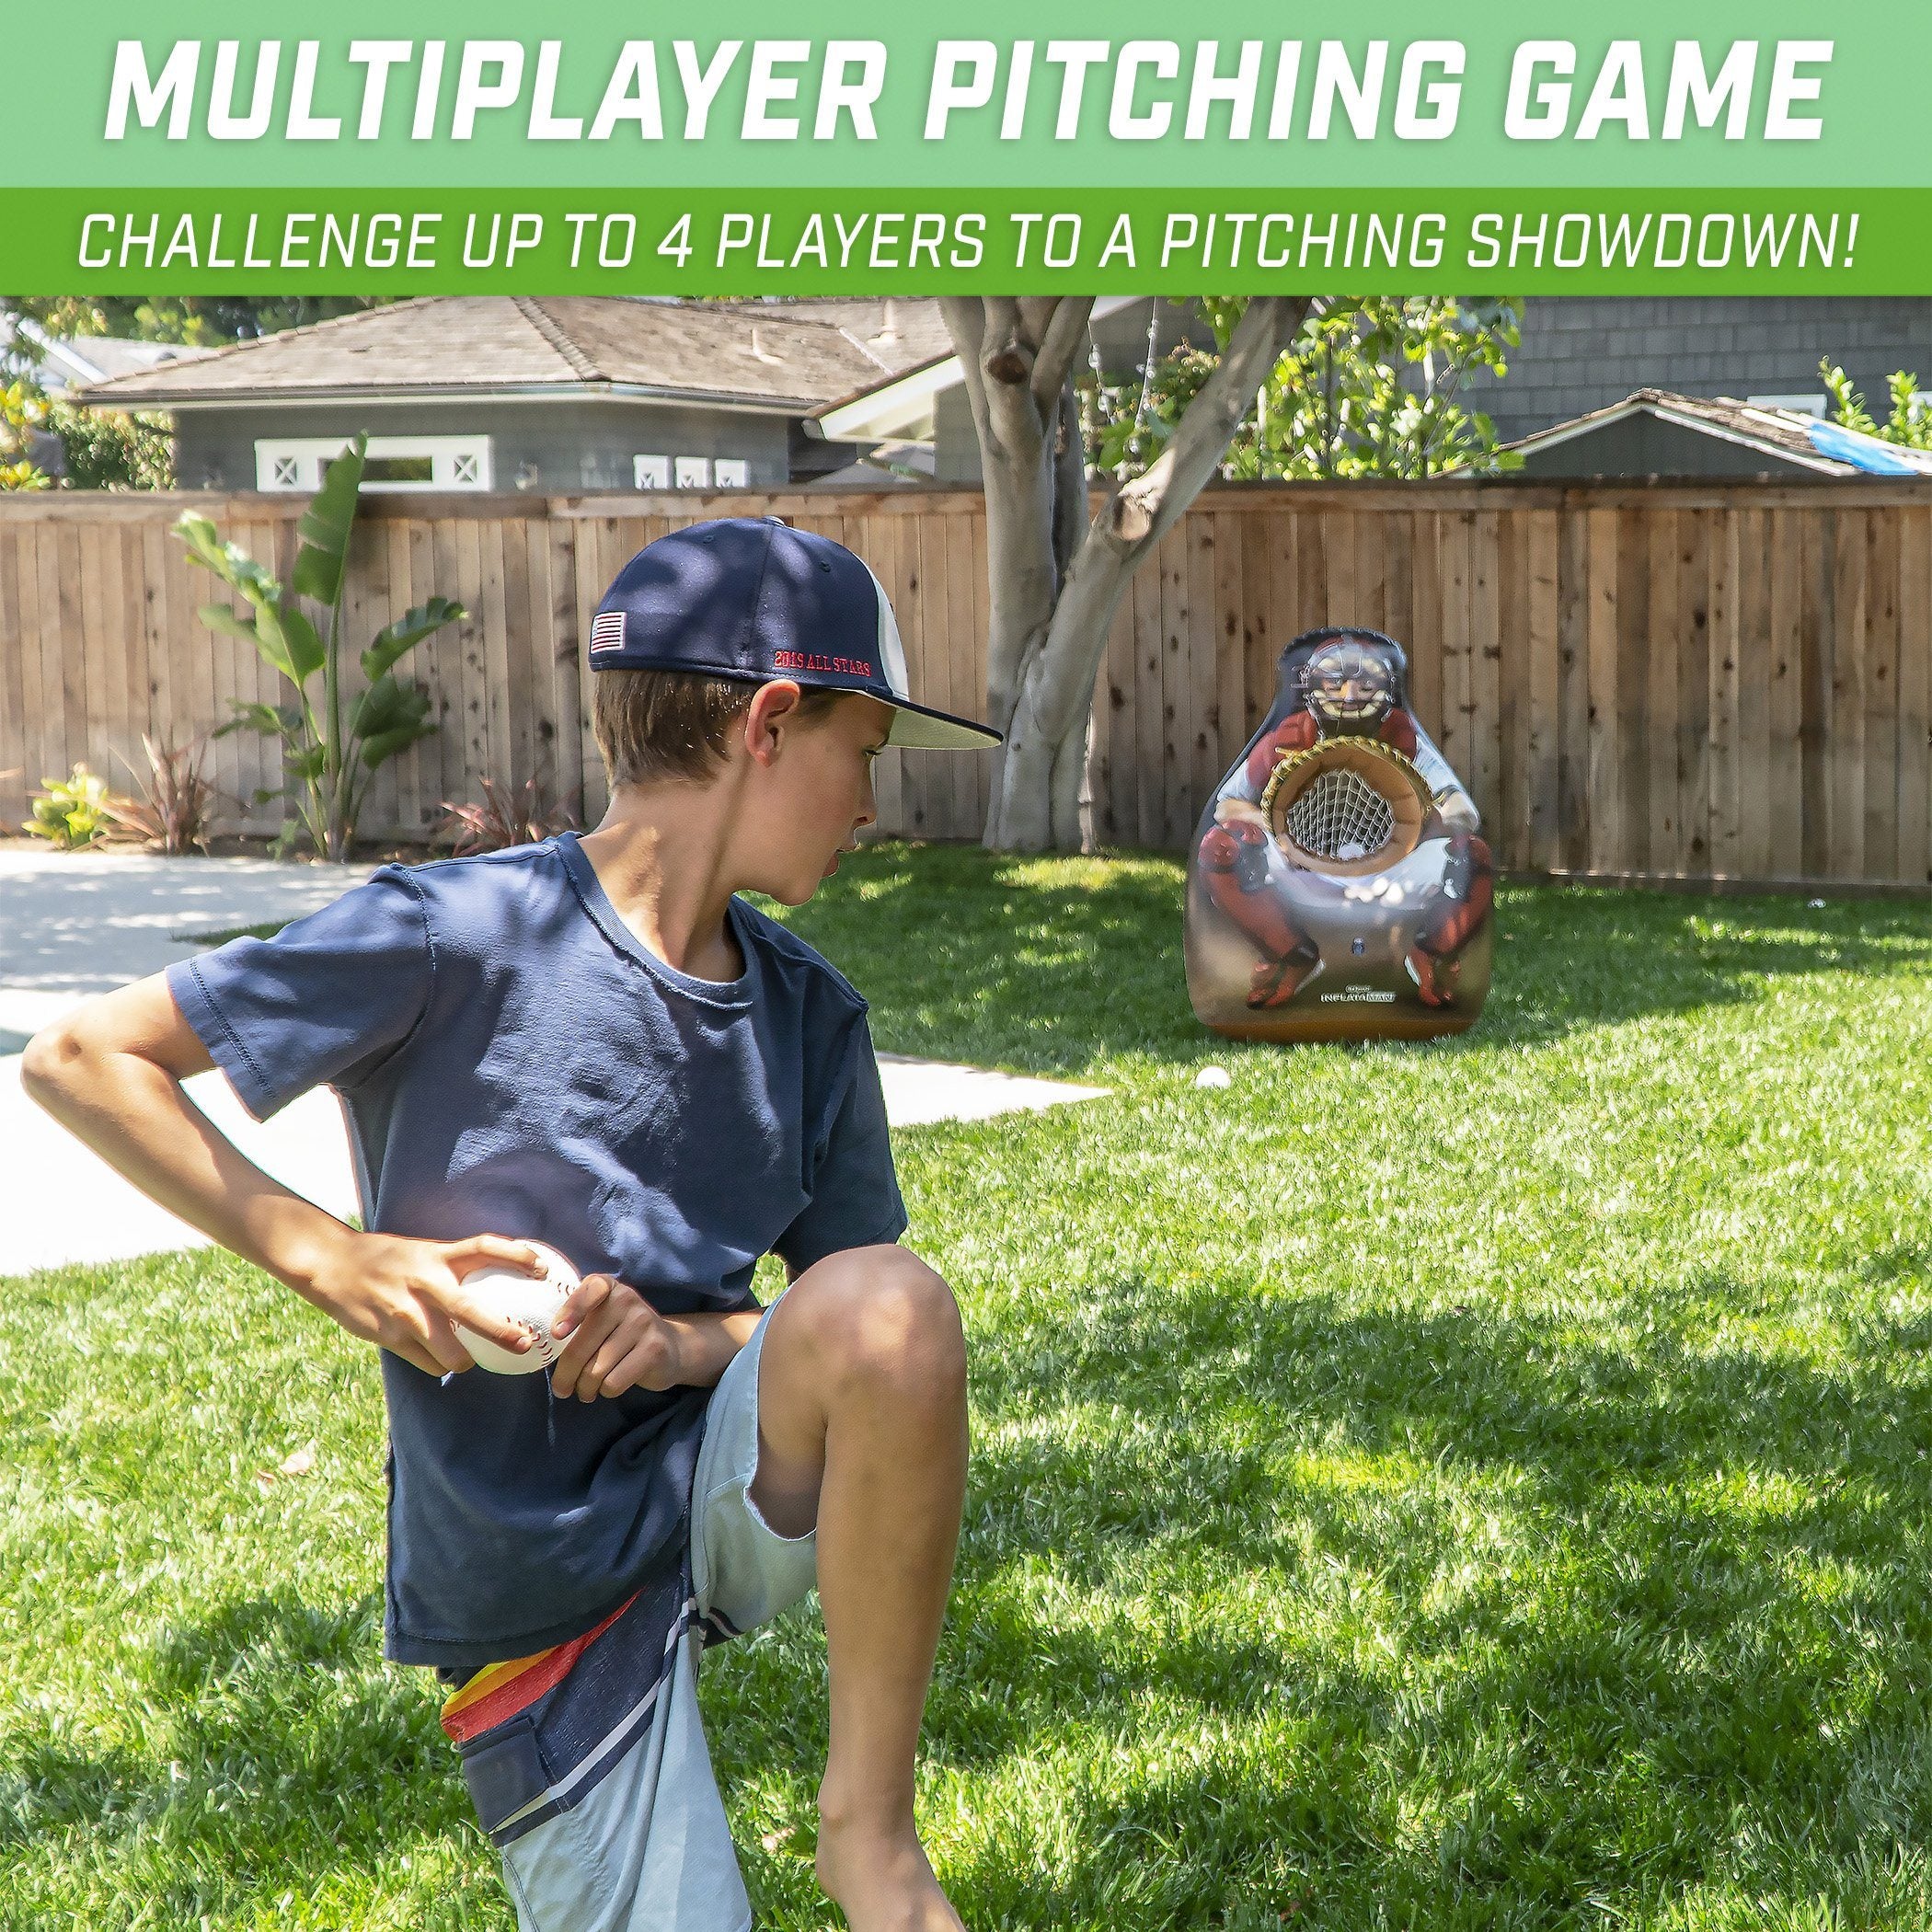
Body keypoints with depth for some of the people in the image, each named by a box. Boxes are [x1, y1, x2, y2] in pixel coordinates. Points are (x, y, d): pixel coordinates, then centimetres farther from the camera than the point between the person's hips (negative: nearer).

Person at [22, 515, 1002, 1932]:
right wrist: (329, 1258, -19)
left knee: (890, 1297, -28)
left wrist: (689, 1342, -12)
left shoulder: (810, 1018, 3)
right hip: (546, 1593, -4)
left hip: (737, 1492, 4)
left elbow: (866, 1320, 8)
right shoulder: (462, 938, -14)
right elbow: (81, 1059, -10)